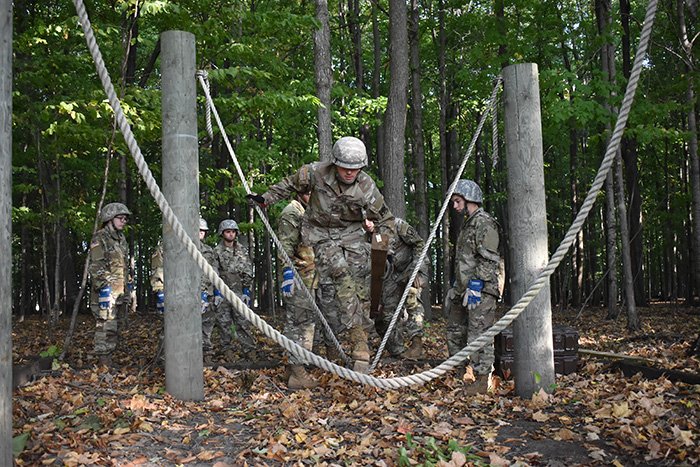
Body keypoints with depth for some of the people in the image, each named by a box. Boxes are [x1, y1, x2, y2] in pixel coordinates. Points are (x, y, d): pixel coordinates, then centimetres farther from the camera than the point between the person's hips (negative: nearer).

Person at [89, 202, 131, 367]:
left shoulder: (121, 239, 18)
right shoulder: (100, 238, -7)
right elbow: (96, 266, -14)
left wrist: (126, 291, 21)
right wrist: (103, 287, -20)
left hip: (120, 291, 9)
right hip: (106, 291, -8)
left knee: (115, 327, 11)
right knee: (106, 327, -10)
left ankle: (109, 358, 19)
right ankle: (104, 364, -8)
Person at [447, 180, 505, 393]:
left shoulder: (484, 223, -11)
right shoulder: (467, 223, 21)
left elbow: (488, 259, -19)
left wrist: (476, 286, -22)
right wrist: (457, 285, 24)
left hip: (481, 289, -11)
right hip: (463, 288, 11)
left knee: (479, 335, -8)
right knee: (454, 330, 15)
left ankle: (482, 379, -3)